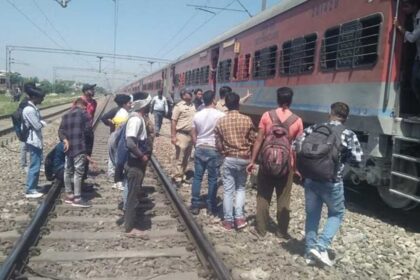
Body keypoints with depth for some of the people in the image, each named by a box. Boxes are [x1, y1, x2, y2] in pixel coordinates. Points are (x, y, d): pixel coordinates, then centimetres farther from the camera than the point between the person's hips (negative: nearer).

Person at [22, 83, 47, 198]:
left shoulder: (33, 108, 10)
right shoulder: (29, 109, -20)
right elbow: (37, 125, -19)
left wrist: (40, 122, -5)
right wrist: (43, 123, -1)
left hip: (37, 141, 10)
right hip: (34, 141, -10)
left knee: (37, 164, 16)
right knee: (35, 166, -4)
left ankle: (33, 186, 26)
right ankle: (30, 190, 4)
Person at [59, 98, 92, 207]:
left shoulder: (66, 115, 18)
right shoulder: (83, 113, -1)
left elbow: (61, 130, 8)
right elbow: (88, 129, -9)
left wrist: (64, 140, -5)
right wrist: (85, 134, 11)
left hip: (68, 147, 7)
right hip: (79, 147, -7)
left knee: (68, 171, 14)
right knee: (78, 172, -5)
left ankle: (69, 195, 24)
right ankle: (77, 199, -4)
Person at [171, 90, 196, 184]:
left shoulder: (192, 105, 11)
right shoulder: (179, 106, -9)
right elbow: (173, 122, -12)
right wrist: (173, 136, -17)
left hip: (191, 134, 7)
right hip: (182, 135, -7)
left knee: (186, 158, 15)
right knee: (179, 158, -2)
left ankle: (182, 175, 26)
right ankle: (177, 177, 6)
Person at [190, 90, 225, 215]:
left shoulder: (197, 115, 4)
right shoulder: (220, 115, -10)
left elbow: (193, 134, 9)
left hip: (200, 149, 4)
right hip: (214, 150, -4)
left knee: (197, 177, 11)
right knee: (213, 179, 4)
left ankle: (195, 205, 15)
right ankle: (211, 207, 11)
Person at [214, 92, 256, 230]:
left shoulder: (221, 122, -5)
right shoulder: (247, 120, -8)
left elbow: (218, 145, 0)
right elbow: (253, 141, -1)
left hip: (228, 159, 0)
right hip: (244, 159, 0)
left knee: (228, 190, 8)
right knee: (241, 188, 16)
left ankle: (228, 220, 14)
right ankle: (239, 217, 6)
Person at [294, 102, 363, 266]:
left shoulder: (315, 128, 3)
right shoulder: (348, 135, -6)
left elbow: (298, 145, 2)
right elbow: (357, 159, -9)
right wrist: (343, 158, 10)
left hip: (310, 179, 3)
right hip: (332, 182, -3)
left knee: (312, 214, 16)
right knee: (336, 214, 18)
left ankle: (310, 251, 23)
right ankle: (321, 247, 4)